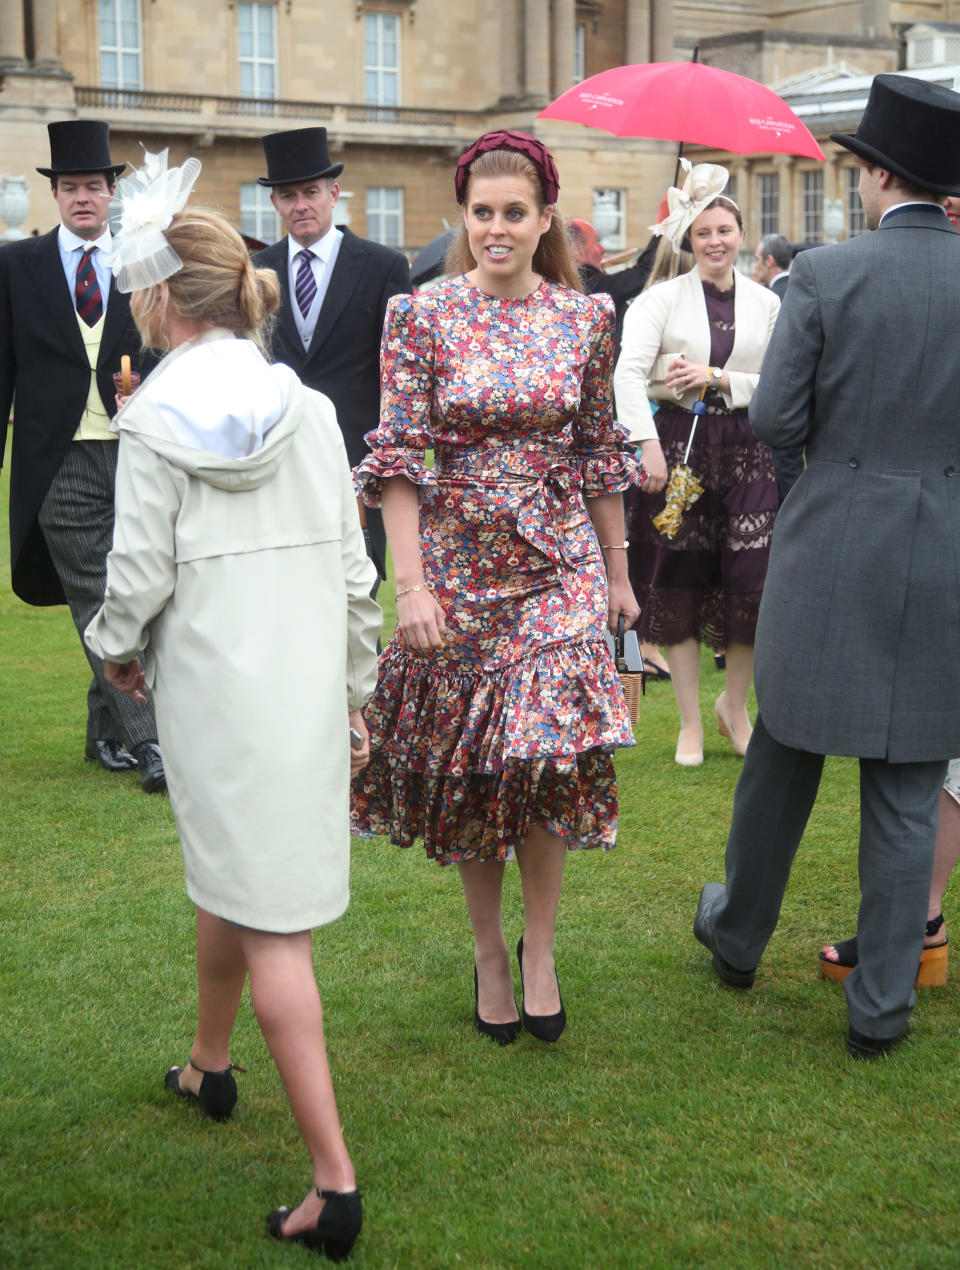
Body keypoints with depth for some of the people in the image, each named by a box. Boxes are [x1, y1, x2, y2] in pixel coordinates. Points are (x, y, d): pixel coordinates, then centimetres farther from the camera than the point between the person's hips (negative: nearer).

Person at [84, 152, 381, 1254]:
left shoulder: (155, 419, -10)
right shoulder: (308, 407, 4)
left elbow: (140, 570, -10)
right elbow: (350, 562, 5)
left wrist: (116, 649, 10)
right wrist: (353, 685, 15)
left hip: (213, 685, -5)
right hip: (306, 674, 5)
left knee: (266, 921, -3)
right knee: (230, 878, 24)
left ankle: (333, 1180, -4)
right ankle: (210, 1065, 45)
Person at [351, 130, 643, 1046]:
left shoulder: (586, 318, 3)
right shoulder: (423, 316, -4)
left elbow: (599, 452, 10)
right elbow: (399, 458, -7)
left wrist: (618, 573, 12)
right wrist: (410, 584, -14)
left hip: (559, 564, 1)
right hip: (458, 564, -1)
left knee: (550, 756, -9)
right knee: (465, 766, 7)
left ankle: (539, 949, 13)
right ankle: (489, 951, 25)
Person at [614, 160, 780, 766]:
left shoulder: (767, 304, 9)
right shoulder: (663, 298, 1)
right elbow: (629, 371, -9)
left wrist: (717, 379, -9)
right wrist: (647, 443, -20)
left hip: (746, 449, 2)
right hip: (677, 441, -1)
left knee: (755, 579, -4)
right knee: (678, 582, 3)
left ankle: (735, 702, 22)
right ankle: (691, 723, 16)